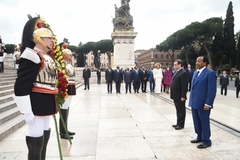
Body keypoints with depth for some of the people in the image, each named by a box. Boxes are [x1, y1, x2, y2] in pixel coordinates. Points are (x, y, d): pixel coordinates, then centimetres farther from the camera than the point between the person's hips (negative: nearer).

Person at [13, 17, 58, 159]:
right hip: (36, 105, -9)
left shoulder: (49, 57, 14)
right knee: (36, 141, -1)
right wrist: (27, 111, -21)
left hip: (47, 104, 9)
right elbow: (21, 86, -20)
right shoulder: (32, 57, -15)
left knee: (44, 137, 19)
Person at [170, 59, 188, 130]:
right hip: (175, 96, 9)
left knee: (181, 111, 4)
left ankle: (181, 124, 14)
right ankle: (178, 123, 28)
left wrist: (183, 96, -21)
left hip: (180, 96, -9)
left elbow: (184, 86, -19)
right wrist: (172, 94, 14)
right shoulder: (176, 72, 14)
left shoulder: (183, 73, -15)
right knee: (178, 110, 17)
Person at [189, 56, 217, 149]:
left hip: (203, 104, -7)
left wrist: (207, 104, -19)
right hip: (194, 102, 7)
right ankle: (199, 137, 31)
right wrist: (191, 100, 14)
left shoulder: (210, 73, -11)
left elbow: (212, 90, -15)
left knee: (204, 122, 4)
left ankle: (206, 141, 18)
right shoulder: (195, 73, 14)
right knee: (197, 122, 16)